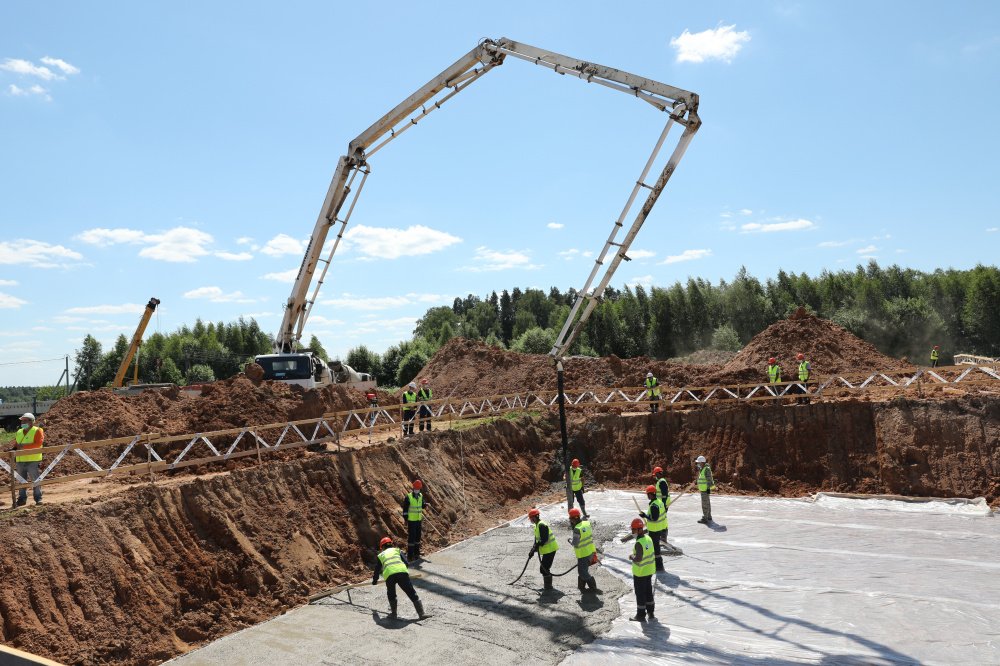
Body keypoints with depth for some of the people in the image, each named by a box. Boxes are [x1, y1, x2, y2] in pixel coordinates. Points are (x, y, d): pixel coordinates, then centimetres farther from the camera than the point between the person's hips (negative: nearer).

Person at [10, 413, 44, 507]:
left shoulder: (37, 431, -4)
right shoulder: (19, 432, 16)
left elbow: (38, 443, -16)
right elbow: (16, 445, 23)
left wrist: (24, 446, -20)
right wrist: (14, 449, 2)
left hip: (32, 461, -6)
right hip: (20, 461, 6)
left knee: (35, 480, -2)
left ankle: (38, 498, 4)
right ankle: (22, 499, 19)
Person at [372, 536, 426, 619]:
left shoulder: (380, 555, 29)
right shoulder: (397, 550, 30)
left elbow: (377, 570, 35)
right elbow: (406, 563, 21)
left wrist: (374, 581, 53)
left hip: (389, 575, 0)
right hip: (402, 572, 0)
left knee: (391, 595, 27)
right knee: (412, 593, 8)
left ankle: (393, 613, 24)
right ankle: (421, 613, 6)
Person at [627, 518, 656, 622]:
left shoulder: (639, 543, -27)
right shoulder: (648, 538, -1)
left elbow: (638, 558, -33)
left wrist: (631, 556, -13)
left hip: (640, 572, -8)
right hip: (649, 571, 8)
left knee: (640, 594, 6)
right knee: (649, 592, 19)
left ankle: (641, 615, 17)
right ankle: (650, 613, 30)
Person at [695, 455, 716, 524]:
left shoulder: (707, 469, -18)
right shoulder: (702, 469, 12)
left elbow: (709, 479, -20)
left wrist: (708, 488, -21)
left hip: (706, 489, -10)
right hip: (703, 489, 10)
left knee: (705, 504, -8)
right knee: (707, 503, 16)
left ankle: (705, 518, -5)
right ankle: (709, 517, 24)